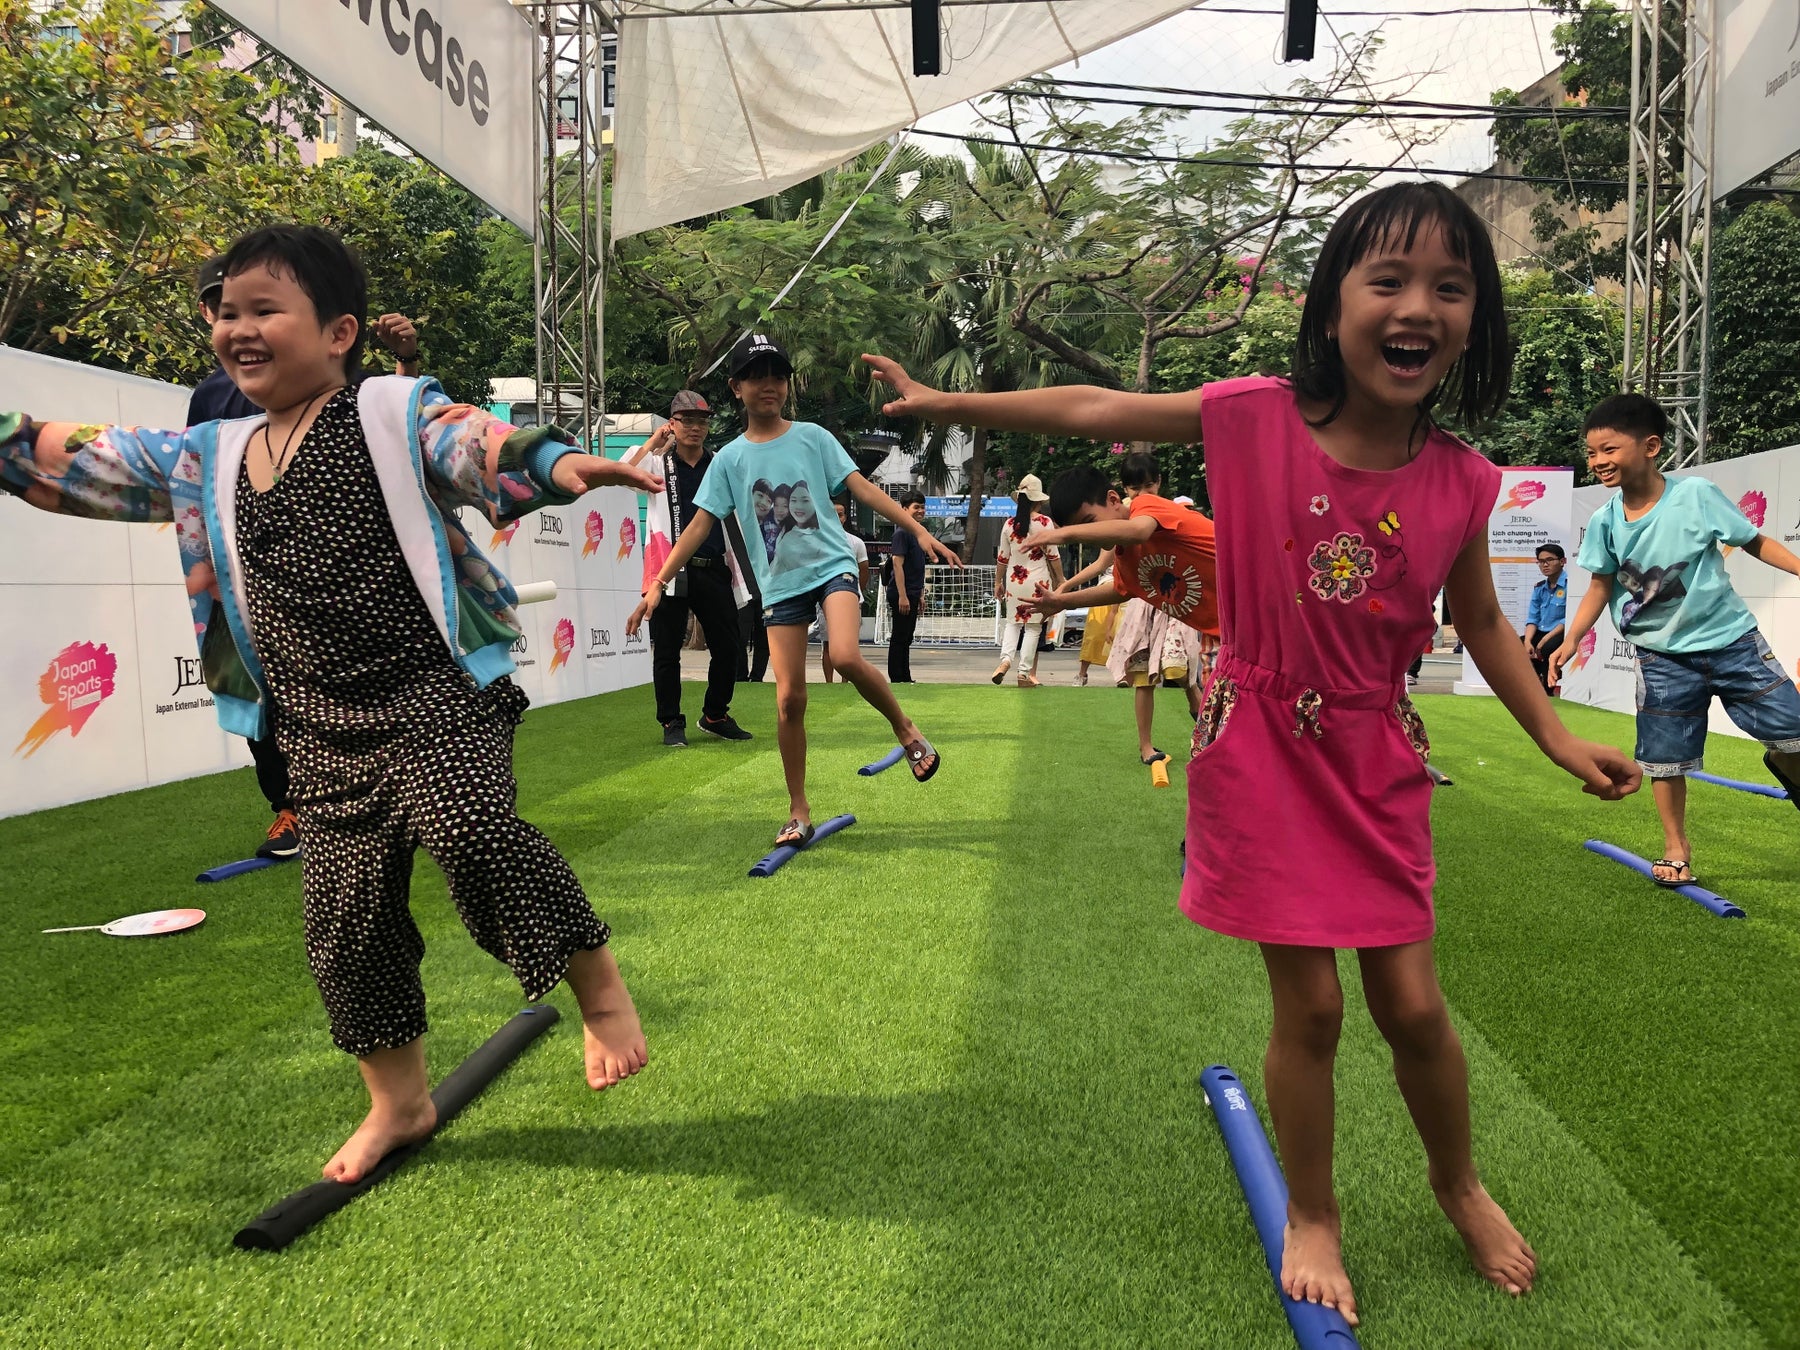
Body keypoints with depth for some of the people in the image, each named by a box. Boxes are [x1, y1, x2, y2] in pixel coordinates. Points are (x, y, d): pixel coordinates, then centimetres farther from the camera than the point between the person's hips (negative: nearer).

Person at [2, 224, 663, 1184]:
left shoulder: (396, 412, -2)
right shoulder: (205, 459, 15)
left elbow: (481, 450, -18)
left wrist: (556, 464, -38)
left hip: (434, 698, -6)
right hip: (319, 733, 6)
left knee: (470, 829, -30)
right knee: (344, 913, 8)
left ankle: (598, 988, -8)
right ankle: (397, 1101, 28)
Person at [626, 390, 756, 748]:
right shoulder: (657, 462, 6)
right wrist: (653, 443, -11)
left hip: (713, 571, 3)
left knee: (729, 647, 4)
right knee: (667, 650, 1)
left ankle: (715, 716, 22)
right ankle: (672, 723, 13)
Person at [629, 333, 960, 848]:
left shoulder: (813, 437, 3)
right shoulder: (730, 458, 6)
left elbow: (862, 488, 0)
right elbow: (700, 524, 4)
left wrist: (919, 530, -9)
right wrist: (658, 583, -3)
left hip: (832, 564, -2)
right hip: (780, 583, 2)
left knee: (846, 656, -28)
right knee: (789, 698, -2)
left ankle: (906, 728, 0)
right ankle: (799, 813, 12)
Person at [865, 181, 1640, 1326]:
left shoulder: (1462, 481, -5)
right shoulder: (1259, 416, -12)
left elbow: (1481, 621, 9)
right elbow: (1096, 411, -4)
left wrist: (1560, 740, 5)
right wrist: (943, 402, -2)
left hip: (1379, 758, 2)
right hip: (1265, 747, -2)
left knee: (1411, 1002, 8)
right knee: (1308, 1006, 5)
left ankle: (1460, 1186, 40)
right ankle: (1312, 1217, 31)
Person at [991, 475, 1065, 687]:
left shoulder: (1009, 524, 2)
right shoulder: (1044, 522, -7)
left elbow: (1002, 558, 7)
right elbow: (1053, 556, -4)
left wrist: (998, 582, 18)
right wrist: (1061, 581, 5)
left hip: (1013, 580, 3)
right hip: (1037, 580, -3)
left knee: (1012, 622, 15)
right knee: (1033, 626, 3)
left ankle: (1005, 658, -7)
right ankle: (1025, 672, 1)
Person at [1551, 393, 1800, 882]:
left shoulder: (1696, 494, -15)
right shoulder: (1604, 521, -7)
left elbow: (1755, 541, -4)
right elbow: (1602, 585, 3)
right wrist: (1572, 640, -6)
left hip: (1730, 637, -1)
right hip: (1662, 654, 1)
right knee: (1664, 754, 3)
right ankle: (1676, 847, 20)